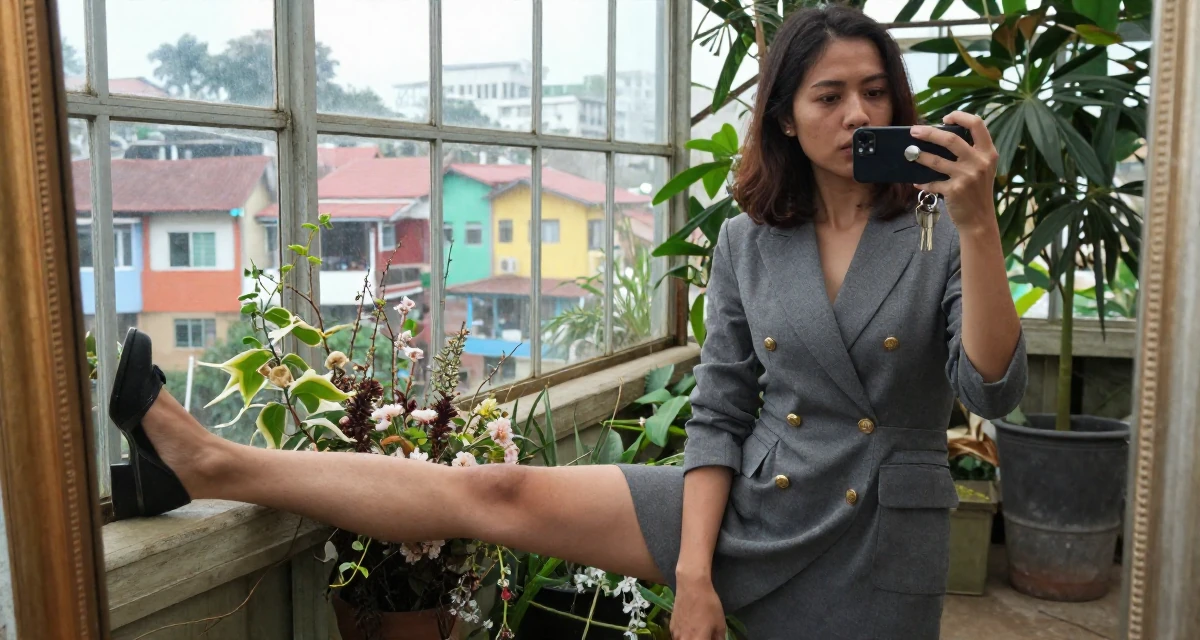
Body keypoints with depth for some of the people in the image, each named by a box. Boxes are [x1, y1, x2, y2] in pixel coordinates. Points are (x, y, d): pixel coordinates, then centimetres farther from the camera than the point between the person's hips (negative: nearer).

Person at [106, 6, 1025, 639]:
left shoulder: (939, 236, -3)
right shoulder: (748, 243, 2)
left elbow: (991, 387, -15)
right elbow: (719, 414, 0)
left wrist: (979, 223, -26)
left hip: (879, 549, 0)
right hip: (754, 509, 1)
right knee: (501, 494, -7)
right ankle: (209, 466, 0)